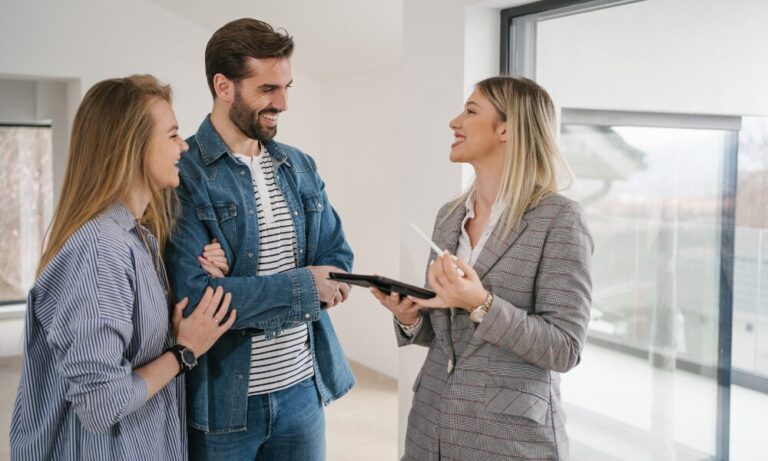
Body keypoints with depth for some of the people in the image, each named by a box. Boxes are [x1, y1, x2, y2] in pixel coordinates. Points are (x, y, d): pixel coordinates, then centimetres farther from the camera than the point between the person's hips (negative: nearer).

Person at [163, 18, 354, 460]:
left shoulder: (302, 168, 7)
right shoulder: (182, 174, -13)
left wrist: (241, 283, -12)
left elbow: (339, 262, 4)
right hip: (221, 400, -5)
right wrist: (304, 286, -15)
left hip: (302, 389, 5)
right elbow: (194, 296, -21)